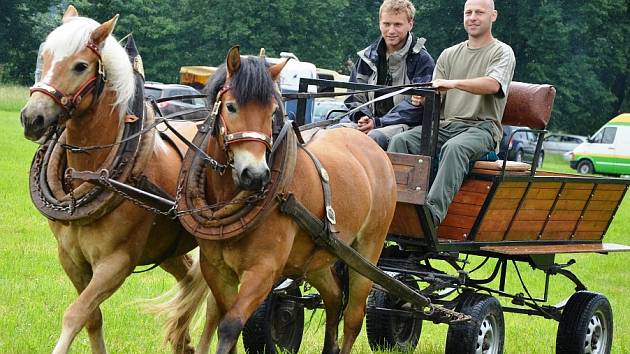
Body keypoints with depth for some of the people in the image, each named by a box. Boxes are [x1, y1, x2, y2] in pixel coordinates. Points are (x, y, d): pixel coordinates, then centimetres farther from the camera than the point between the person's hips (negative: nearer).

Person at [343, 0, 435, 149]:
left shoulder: (422, 60, 1)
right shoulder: (368, 56, 17)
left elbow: (416, 105, -8)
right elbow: (354, 96, 19)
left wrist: (378, 122, -15)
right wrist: (361, 117, -5)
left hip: (404, 124, -5)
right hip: (370, 119, 5)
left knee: (375, 136, -39)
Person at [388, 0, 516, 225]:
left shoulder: (502, 53, 6)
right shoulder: (449, 55, 23)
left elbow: (493, 85, -16)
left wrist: (454, 83, -30)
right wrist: (423, 98, -11)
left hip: (481, 126, -5)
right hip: (445, 124, 5)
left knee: (454, 147, -39)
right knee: (400, 141, -22)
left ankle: (433, 211, -52)